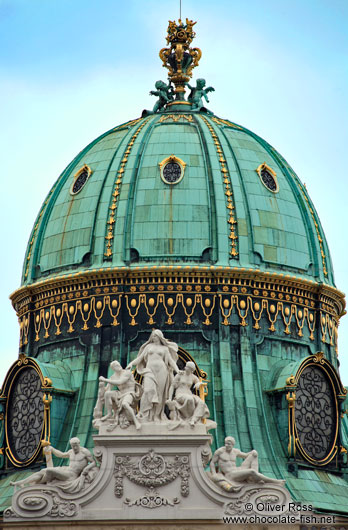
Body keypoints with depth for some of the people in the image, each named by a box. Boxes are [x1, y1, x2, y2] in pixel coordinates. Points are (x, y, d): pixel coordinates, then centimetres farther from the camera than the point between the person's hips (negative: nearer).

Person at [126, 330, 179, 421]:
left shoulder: (165, 348, 13)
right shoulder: (148, 346, 17)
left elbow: (171, 361, 8)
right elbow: (140, 358, 14)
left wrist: (178, 371, -7)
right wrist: (131, 363, -2)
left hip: (161, 371, 0)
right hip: (150, 370, 0)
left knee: (159, 394, -5)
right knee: (149, 390, -20)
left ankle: (156, 416, 0)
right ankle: (145, 415, -21)